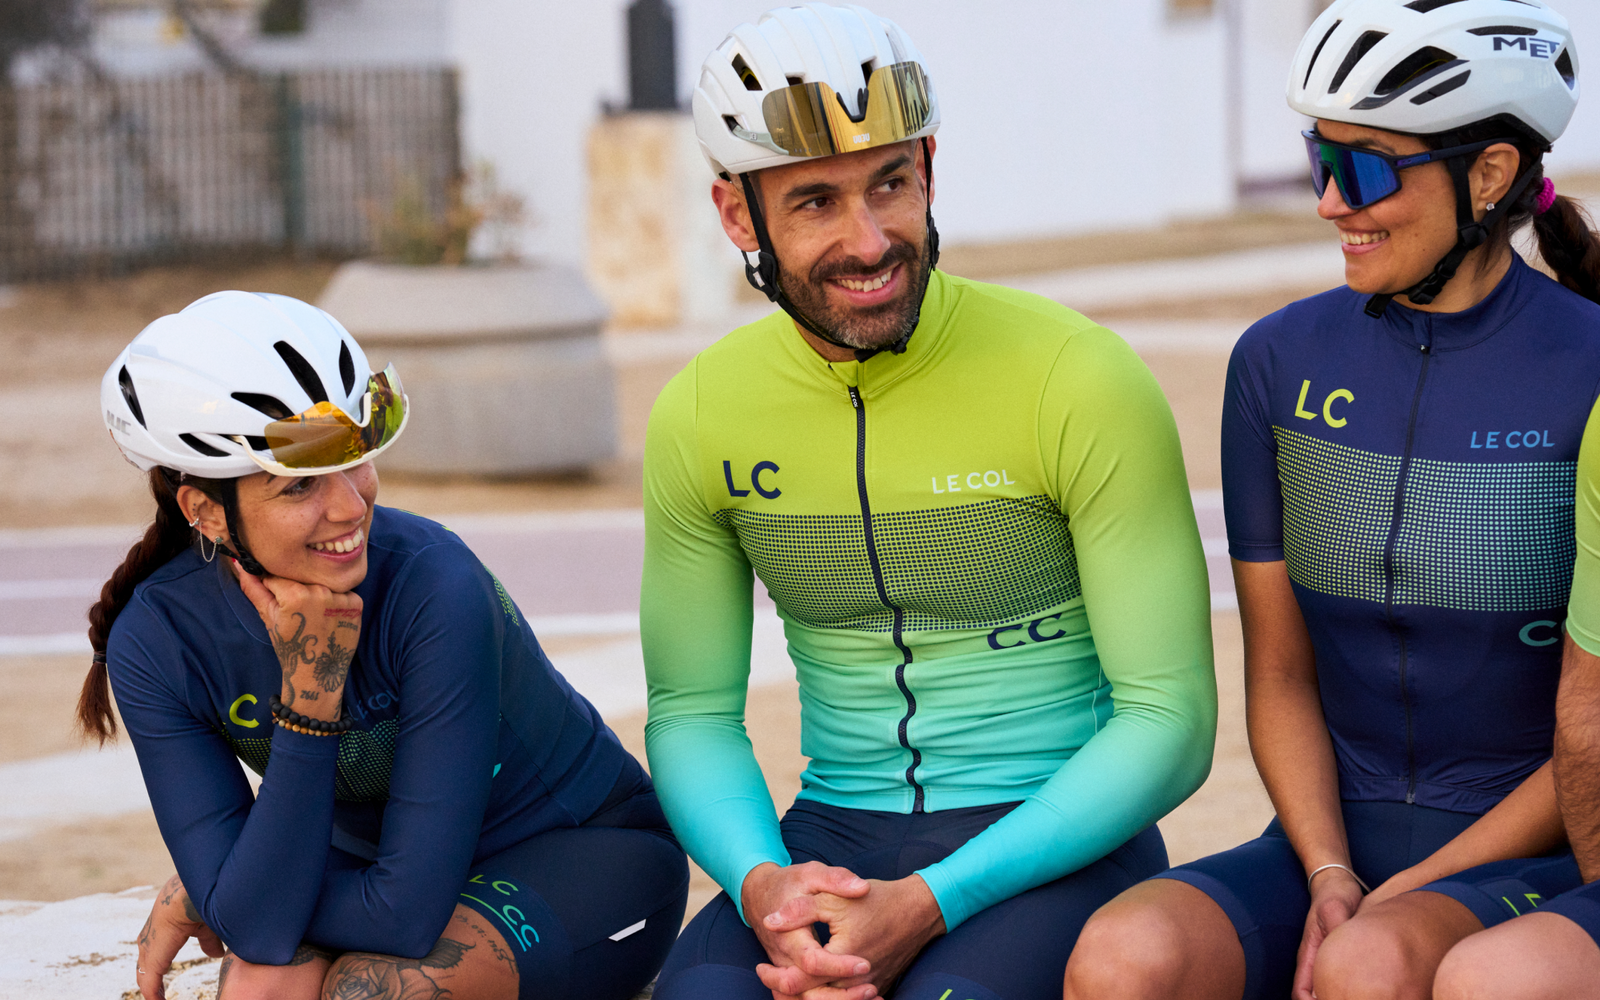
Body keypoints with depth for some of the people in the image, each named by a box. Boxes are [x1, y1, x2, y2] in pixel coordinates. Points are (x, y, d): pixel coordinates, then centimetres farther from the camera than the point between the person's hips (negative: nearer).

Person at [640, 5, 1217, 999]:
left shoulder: (1082, 381, -10)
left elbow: (1168, 721, -10)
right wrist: (760, 882, -14)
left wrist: (927, 907, -20)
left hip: (1055, 843, -2)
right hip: (832, 837, 3)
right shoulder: (701, 415, 3)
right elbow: (693, 714, 10)